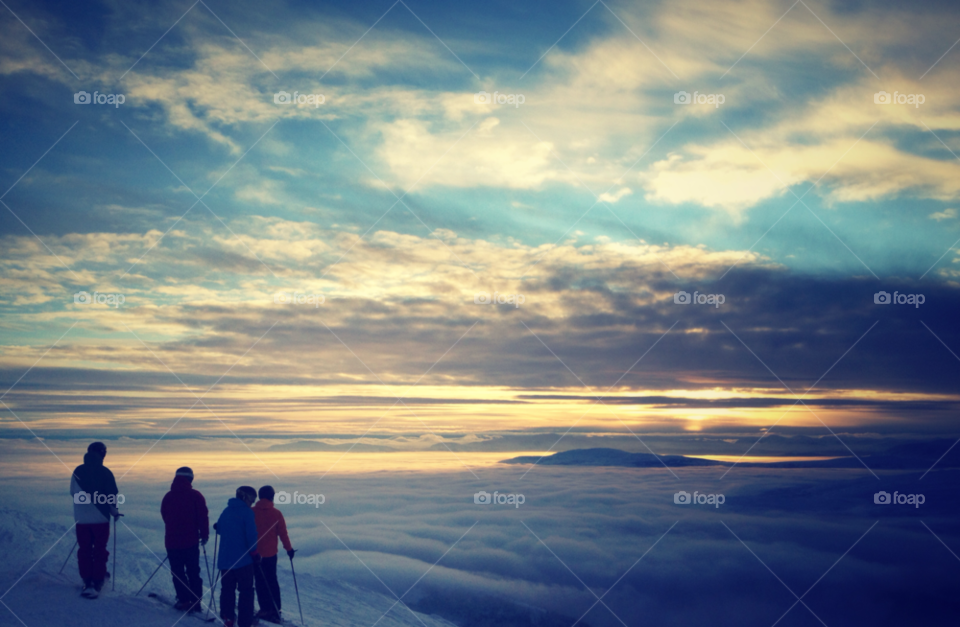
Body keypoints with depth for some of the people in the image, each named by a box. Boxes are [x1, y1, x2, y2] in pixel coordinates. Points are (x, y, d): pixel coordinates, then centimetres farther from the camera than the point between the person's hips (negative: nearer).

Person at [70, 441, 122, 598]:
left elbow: (73, 492, 11)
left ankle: (87, 582, 8)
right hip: (100, 518, -2)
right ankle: (97, 581, 4)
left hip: (81, 518, 3)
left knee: (84, 550, 11)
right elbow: (112, 495, -9)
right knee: (99, 550, 7)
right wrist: (114, 511, 7)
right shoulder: (105, 472, -10)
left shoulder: (78, 471, 0)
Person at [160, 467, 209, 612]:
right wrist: (204, 534, 3)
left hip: (172, 541, 1)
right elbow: (203, 517, -9)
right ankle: (195, 601, 7)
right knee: (193, 572, 10)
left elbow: (165, 516, 13)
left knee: (178, 572, 10)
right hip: (191, 541, -1)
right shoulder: (195, 496, -9)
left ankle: (184, 601, 5)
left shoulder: (168, 496, 1)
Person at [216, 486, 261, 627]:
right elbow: (251, 535, -16)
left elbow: (219, 528, 18)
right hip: (243, 559, -6)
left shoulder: (226, 511, 7)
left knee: (227, 588, 19)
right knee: (246, 591, 3)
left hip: (225, 559, 6)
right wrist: (255, 553, -4)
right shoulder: (247, 512, -12)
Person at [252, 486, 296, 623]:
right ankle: (275, 610, 10)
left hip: (254, 553, -1)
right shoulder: (276, 513, -8)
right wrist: (289, 548, 6)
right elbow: (283, 533, -6)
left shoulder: (251, 512, -8)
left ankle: (265, 609, 9)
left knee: (260, 582, 10)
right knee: (272, 581, 13)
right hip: (270, 553, 1)